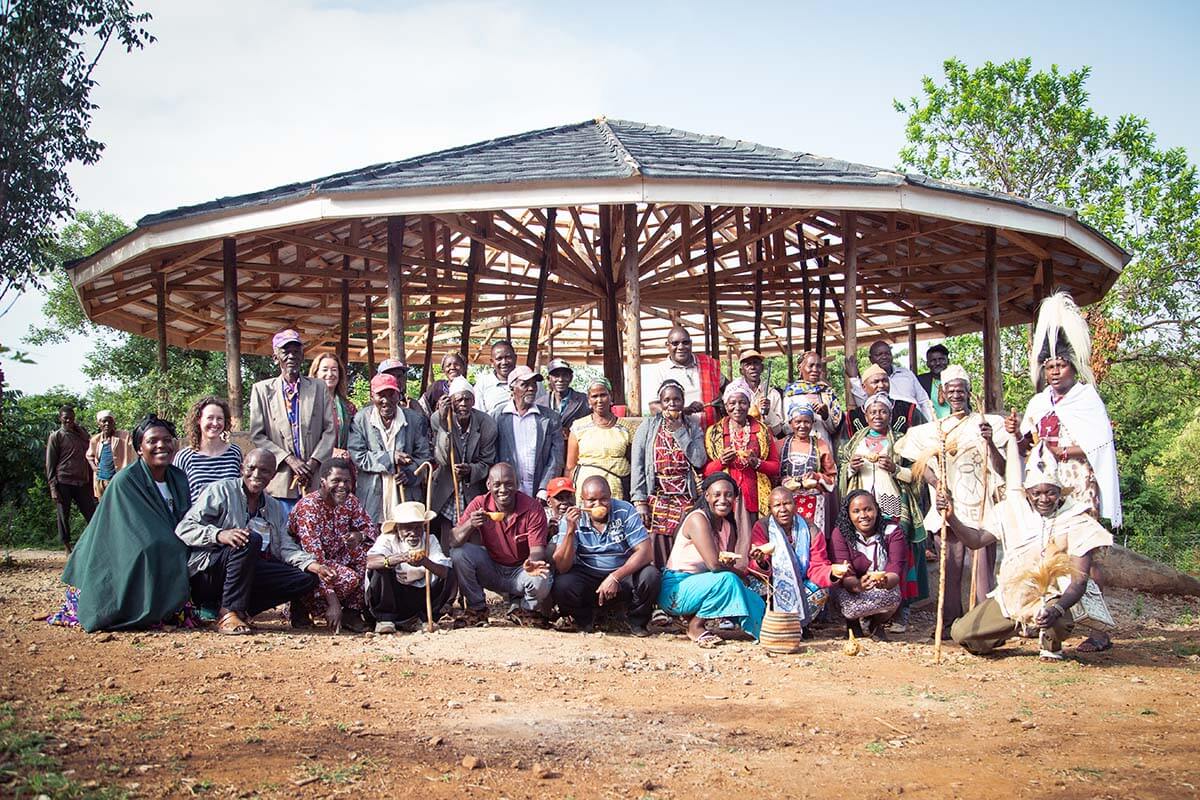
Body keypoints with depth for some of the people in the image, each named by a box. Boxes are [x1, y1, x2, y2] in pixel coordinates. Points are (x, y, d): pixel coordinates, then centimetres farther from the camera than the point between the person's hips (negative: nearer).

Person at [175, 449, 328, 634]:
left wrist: (310, 563, -12)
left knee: (308, 579, -11)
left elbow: (286, 547, 9)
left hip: (253, 573, 6)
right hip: (209, 572, -6)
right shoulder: (221, 490, 0)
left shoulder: (276, 508, 19)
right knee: (251, 539, -32)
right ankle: (229, 614, -28)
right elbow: (183, 528, -9)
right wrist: (219, 534, -28)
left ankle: (243, 610, -15)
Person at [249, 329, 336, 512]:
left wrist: (314, 462, -7)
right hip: (279, 483, -1)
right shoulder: (262, 390, 8)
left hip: (315, 482, 1)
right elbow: (257, 436, 2)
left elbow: (330, 430, 7)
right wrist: (289, 459, -9)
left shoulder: (318, 388, 12)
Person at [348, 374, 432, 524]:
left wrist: (410, 473, -13)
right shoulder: (360, 419, 3)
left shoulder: (415, 419, 7)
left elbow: (424, 455, 6)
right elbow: (357, 456, -3)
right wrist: (390, 458, -12)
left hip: (407, 496, 1)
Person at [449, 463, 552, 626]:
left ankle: (522, 609, 4)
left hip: (520, 571, -2)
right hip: (491, 570, 2)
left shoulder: (533, 509, -16)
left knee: (541, 582, -34)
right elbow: (453, 542, -17)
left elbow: (537, 550, -21)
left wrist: (532, 564, -46)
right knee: (459, 552, -23)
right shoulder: (479, 505, -12)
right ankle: (476, 608, -2)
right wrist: (470, 524, -38)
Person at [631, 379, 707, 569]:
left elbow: (700, 461, -4)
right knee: (656, 554, -6)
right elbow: (637, 464, 1)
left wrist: (679, 431, -6)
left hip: (685, 500, 1)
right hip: (656, 500, -1)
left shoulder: (692, 427, 11)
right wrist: (640, 501, -7)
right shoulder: (648, 425, 6)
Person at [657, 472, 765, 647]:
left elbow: (731, 564, 0)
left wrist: (728, 563, -23)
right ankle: (695, 626, -14)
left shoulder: (728, 525, 10)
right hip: (675, 590, -7)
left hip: (700, 587, 7)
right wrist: (738, 571, -9)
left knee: (755, 602, -9)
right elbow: (714, 564, -26)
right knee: (727, 579, -29)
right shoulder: (697, 519, -18)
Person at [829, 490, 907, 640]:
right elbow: (845, 575, -24)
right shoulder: (840, 533, -14)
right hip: (850, 589, -1)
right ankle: (852, 623, 6)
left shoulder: (892, 531, -12)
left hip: (885, 588, 1)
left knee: (892, 596, -33)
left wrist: (885, 581, -49)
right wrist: (858, 585, -48)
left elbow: (896, 570, -23)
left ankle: (876, 624, 3)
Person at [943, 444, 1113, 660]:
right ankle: (1007, 631, 22)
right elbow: (976, 540, -3)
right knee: (961, 633, -12)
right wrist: (952, 518, -21)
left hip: (1051, 598, -3)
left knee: (1057, 625, -38)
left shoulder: (1076, 521, -12)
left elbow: (1079, 581, -18)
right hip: (1010, 596, 3)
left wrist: (1057, 609, -36)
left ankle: (1051, 643, 3)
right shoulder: (1012, 510, -1)